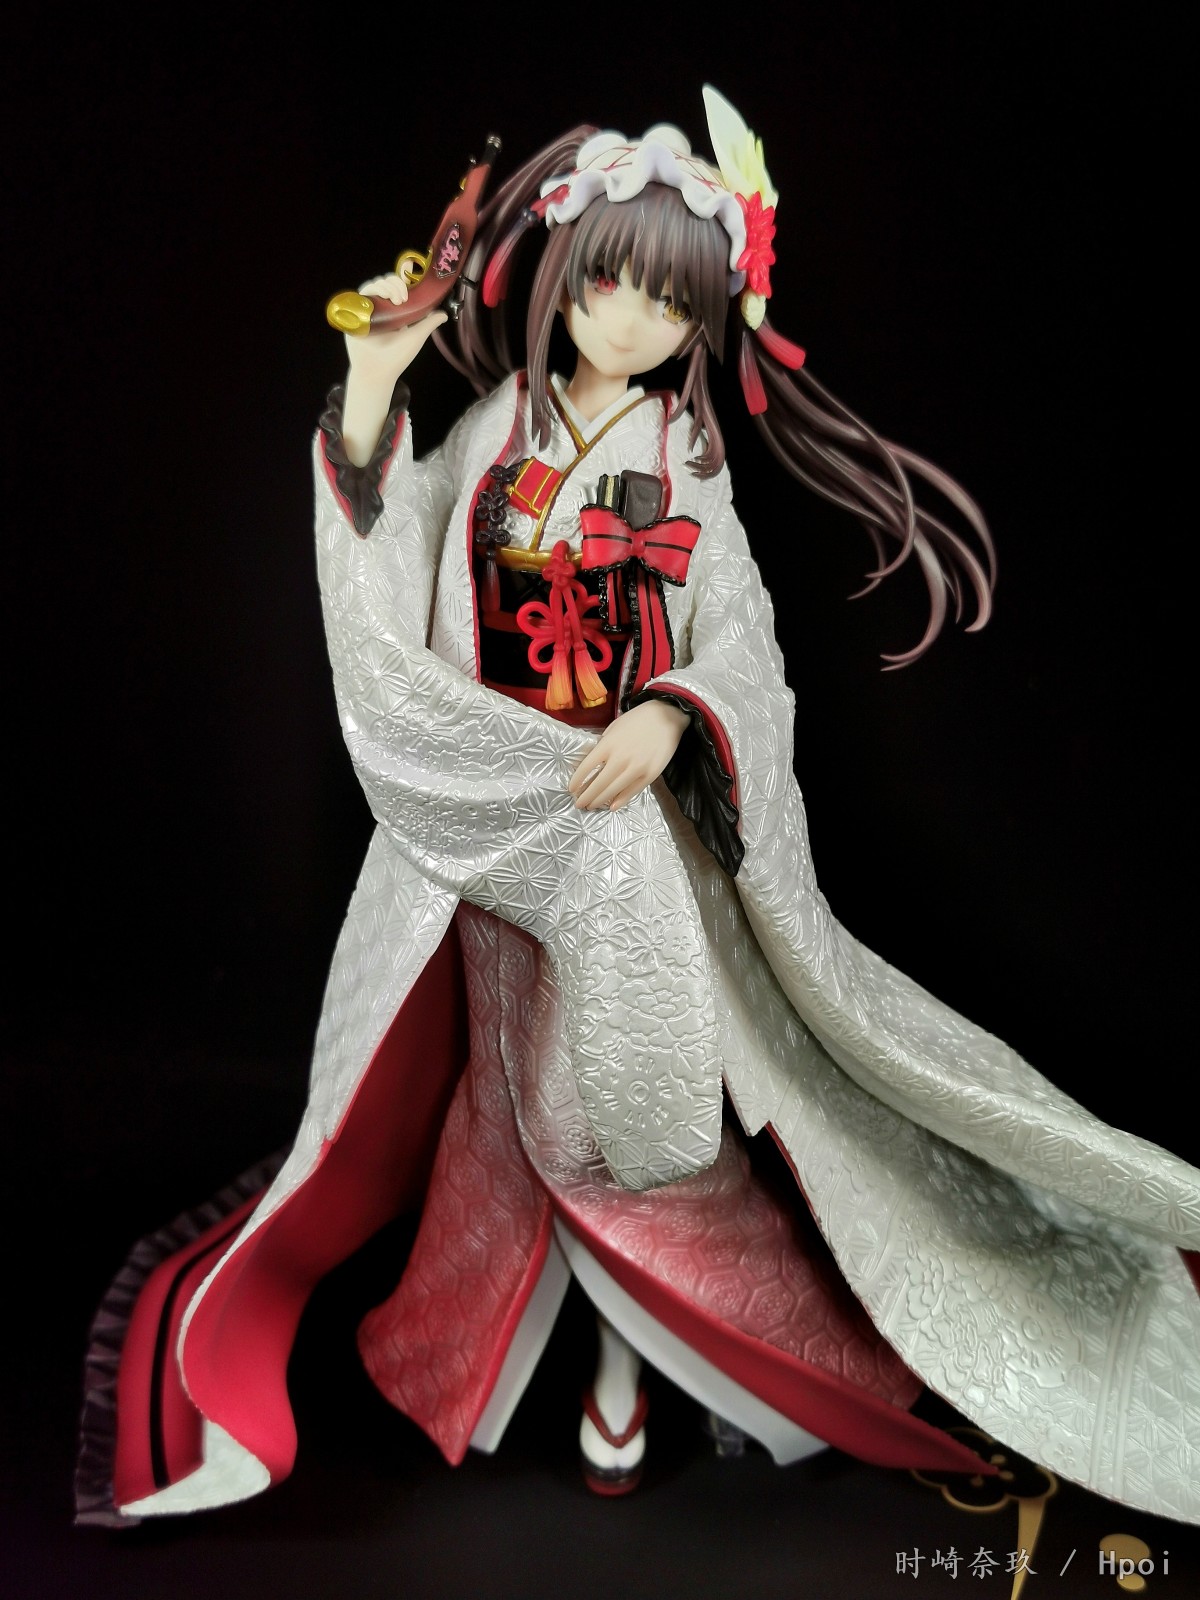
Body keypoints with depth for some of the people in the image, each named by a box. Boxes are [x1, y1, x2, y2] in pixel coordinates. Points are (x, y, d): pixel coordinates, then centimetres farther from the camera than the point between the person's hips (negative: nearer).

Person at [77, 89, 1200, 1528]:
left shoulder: (688, 458, 5)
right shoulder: (493, 425, 6)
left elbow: (737, 636, -3)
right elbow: (384, 570, -3)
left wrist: (665, 717, -23)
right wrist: (371, 384, -11)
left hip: (636, 808, -1)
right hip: (492, 804, 1)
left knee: (626, 1075, -1)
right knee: (530, 1076, 9)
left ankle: (626, 1360, 17)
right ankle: (577, 1347, 27)